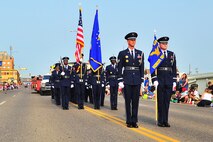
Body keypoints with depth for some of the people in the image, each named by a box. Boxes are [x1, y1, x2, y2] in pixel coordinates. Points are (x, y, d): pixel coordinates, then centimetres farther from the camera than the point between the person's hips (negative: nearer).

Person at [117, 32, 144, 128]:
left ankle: (134, 121, 8)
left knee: (136, 101, 2)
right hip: (127, 80, -2)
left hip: (137, 80, 2)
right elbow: (120, 68, 1)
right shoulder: (122, 54, 3)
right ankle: (129, 121, 8)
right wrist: (120, 81, -6)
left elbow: (142, 67, 10)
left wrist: (142, 80, 5)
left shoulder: (140, 53, 10)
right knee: (128, 101, 1)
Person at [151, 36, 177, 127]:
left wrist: (174, 81, 6)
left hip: (169, 81, 3)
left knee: (167, 101, 4)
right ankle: (160, 121, 7)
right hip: (160, 80, -3)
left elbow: (174, 68, 11)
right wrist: (154, 80, -11)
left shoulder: (172, 54, 12)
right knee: (160, 102, 0)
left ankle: (165, 121, 9)